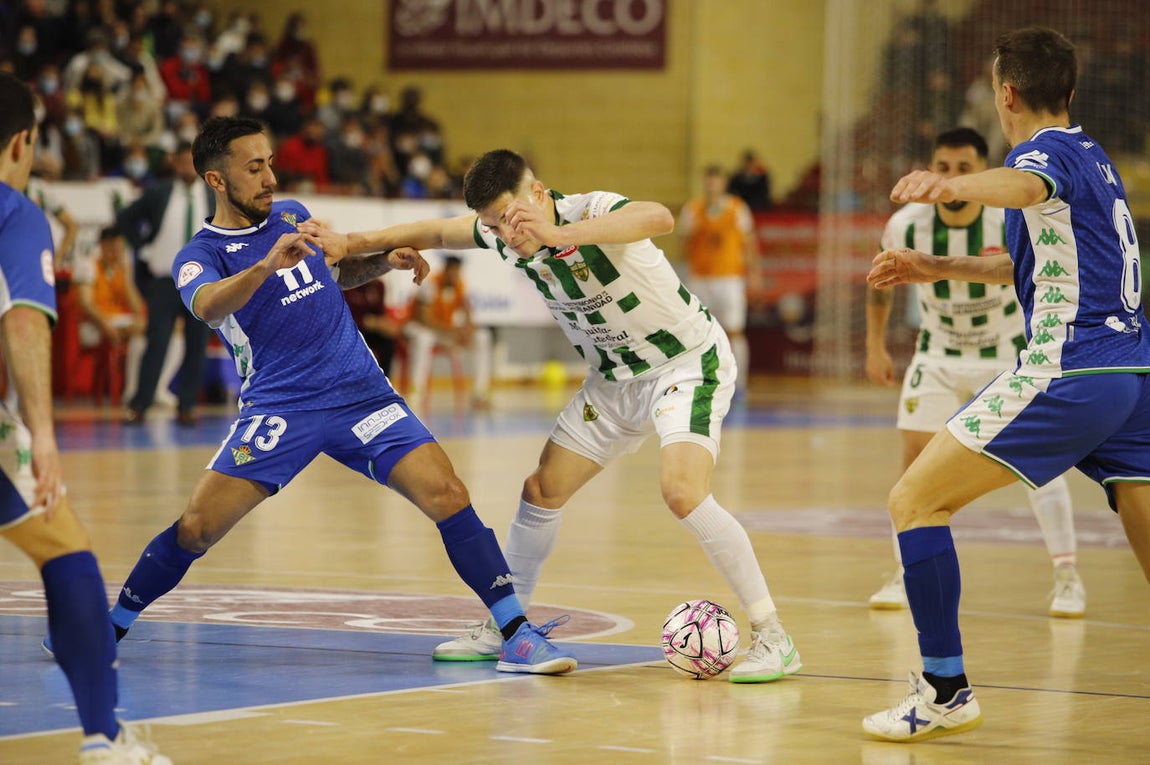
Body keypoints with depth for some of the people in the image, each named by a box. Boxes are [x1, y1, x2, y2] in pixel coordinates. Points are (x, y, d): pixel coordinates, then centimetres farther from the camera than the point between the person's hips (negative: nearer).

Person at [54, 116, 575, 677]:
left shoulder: (292, 215, 14)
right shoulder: (200, 256, -2)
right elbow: (207, 305, -27)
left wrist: (385, 261, 13)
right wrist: (267, 265, -44)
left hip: (363, 395, 3)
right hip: (278, 409, -3)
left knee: (449, 498, -14)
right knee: (196, 527, -13)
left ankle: (518, 637, -10)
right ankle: (105, 632, 8)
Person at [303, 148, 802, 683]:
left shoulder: (592, 212, -29)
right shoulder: (503, 235, -7)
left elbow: (660, 219, -51)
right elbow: (435, 233, 10)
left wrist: (561, 235, -59)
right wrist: (350, 243, -2)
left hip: (687, 363, -8)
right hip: (614, 378, 8)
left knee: (682, 492, -27)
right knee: (542, 490, 8)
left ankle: (772, 638, -19)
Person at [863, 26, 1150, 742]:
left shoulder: (1048, 150, -4)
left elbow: (1025, 185, -32)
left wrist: (954, 185, -52)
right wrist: (934, 268, 38)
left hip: (1069, 374, -9)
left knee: (915, 499, -2)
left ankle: (946, 691, -6)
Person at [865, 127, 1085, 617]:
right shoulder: (906, 227, -16)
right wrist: (875, 348, 6)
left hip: (1009, 355, -2)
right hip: (938, 354, 2)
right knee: (916, 457, -6)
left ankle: (1067, 578, 3)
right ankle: (904, 577, 6)